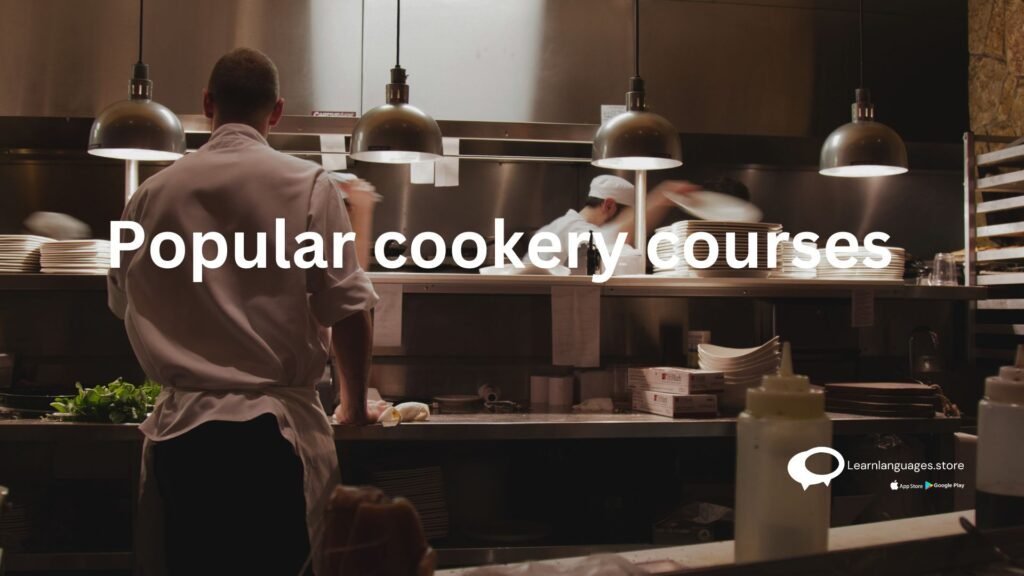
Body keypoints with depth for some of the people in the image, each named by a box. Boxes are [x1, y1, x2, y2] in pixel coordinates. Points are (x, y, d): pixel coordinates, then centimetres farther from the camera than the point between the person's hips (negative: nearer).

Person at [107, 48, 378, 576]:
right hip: (272, 429, -3)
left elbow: (124, 304, 18)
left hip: (180, 426, 3)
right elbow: (348, 310, -7)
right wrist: (354, 402, 9)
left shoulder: (153, 193, 5)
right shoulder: (307, 185, -5)